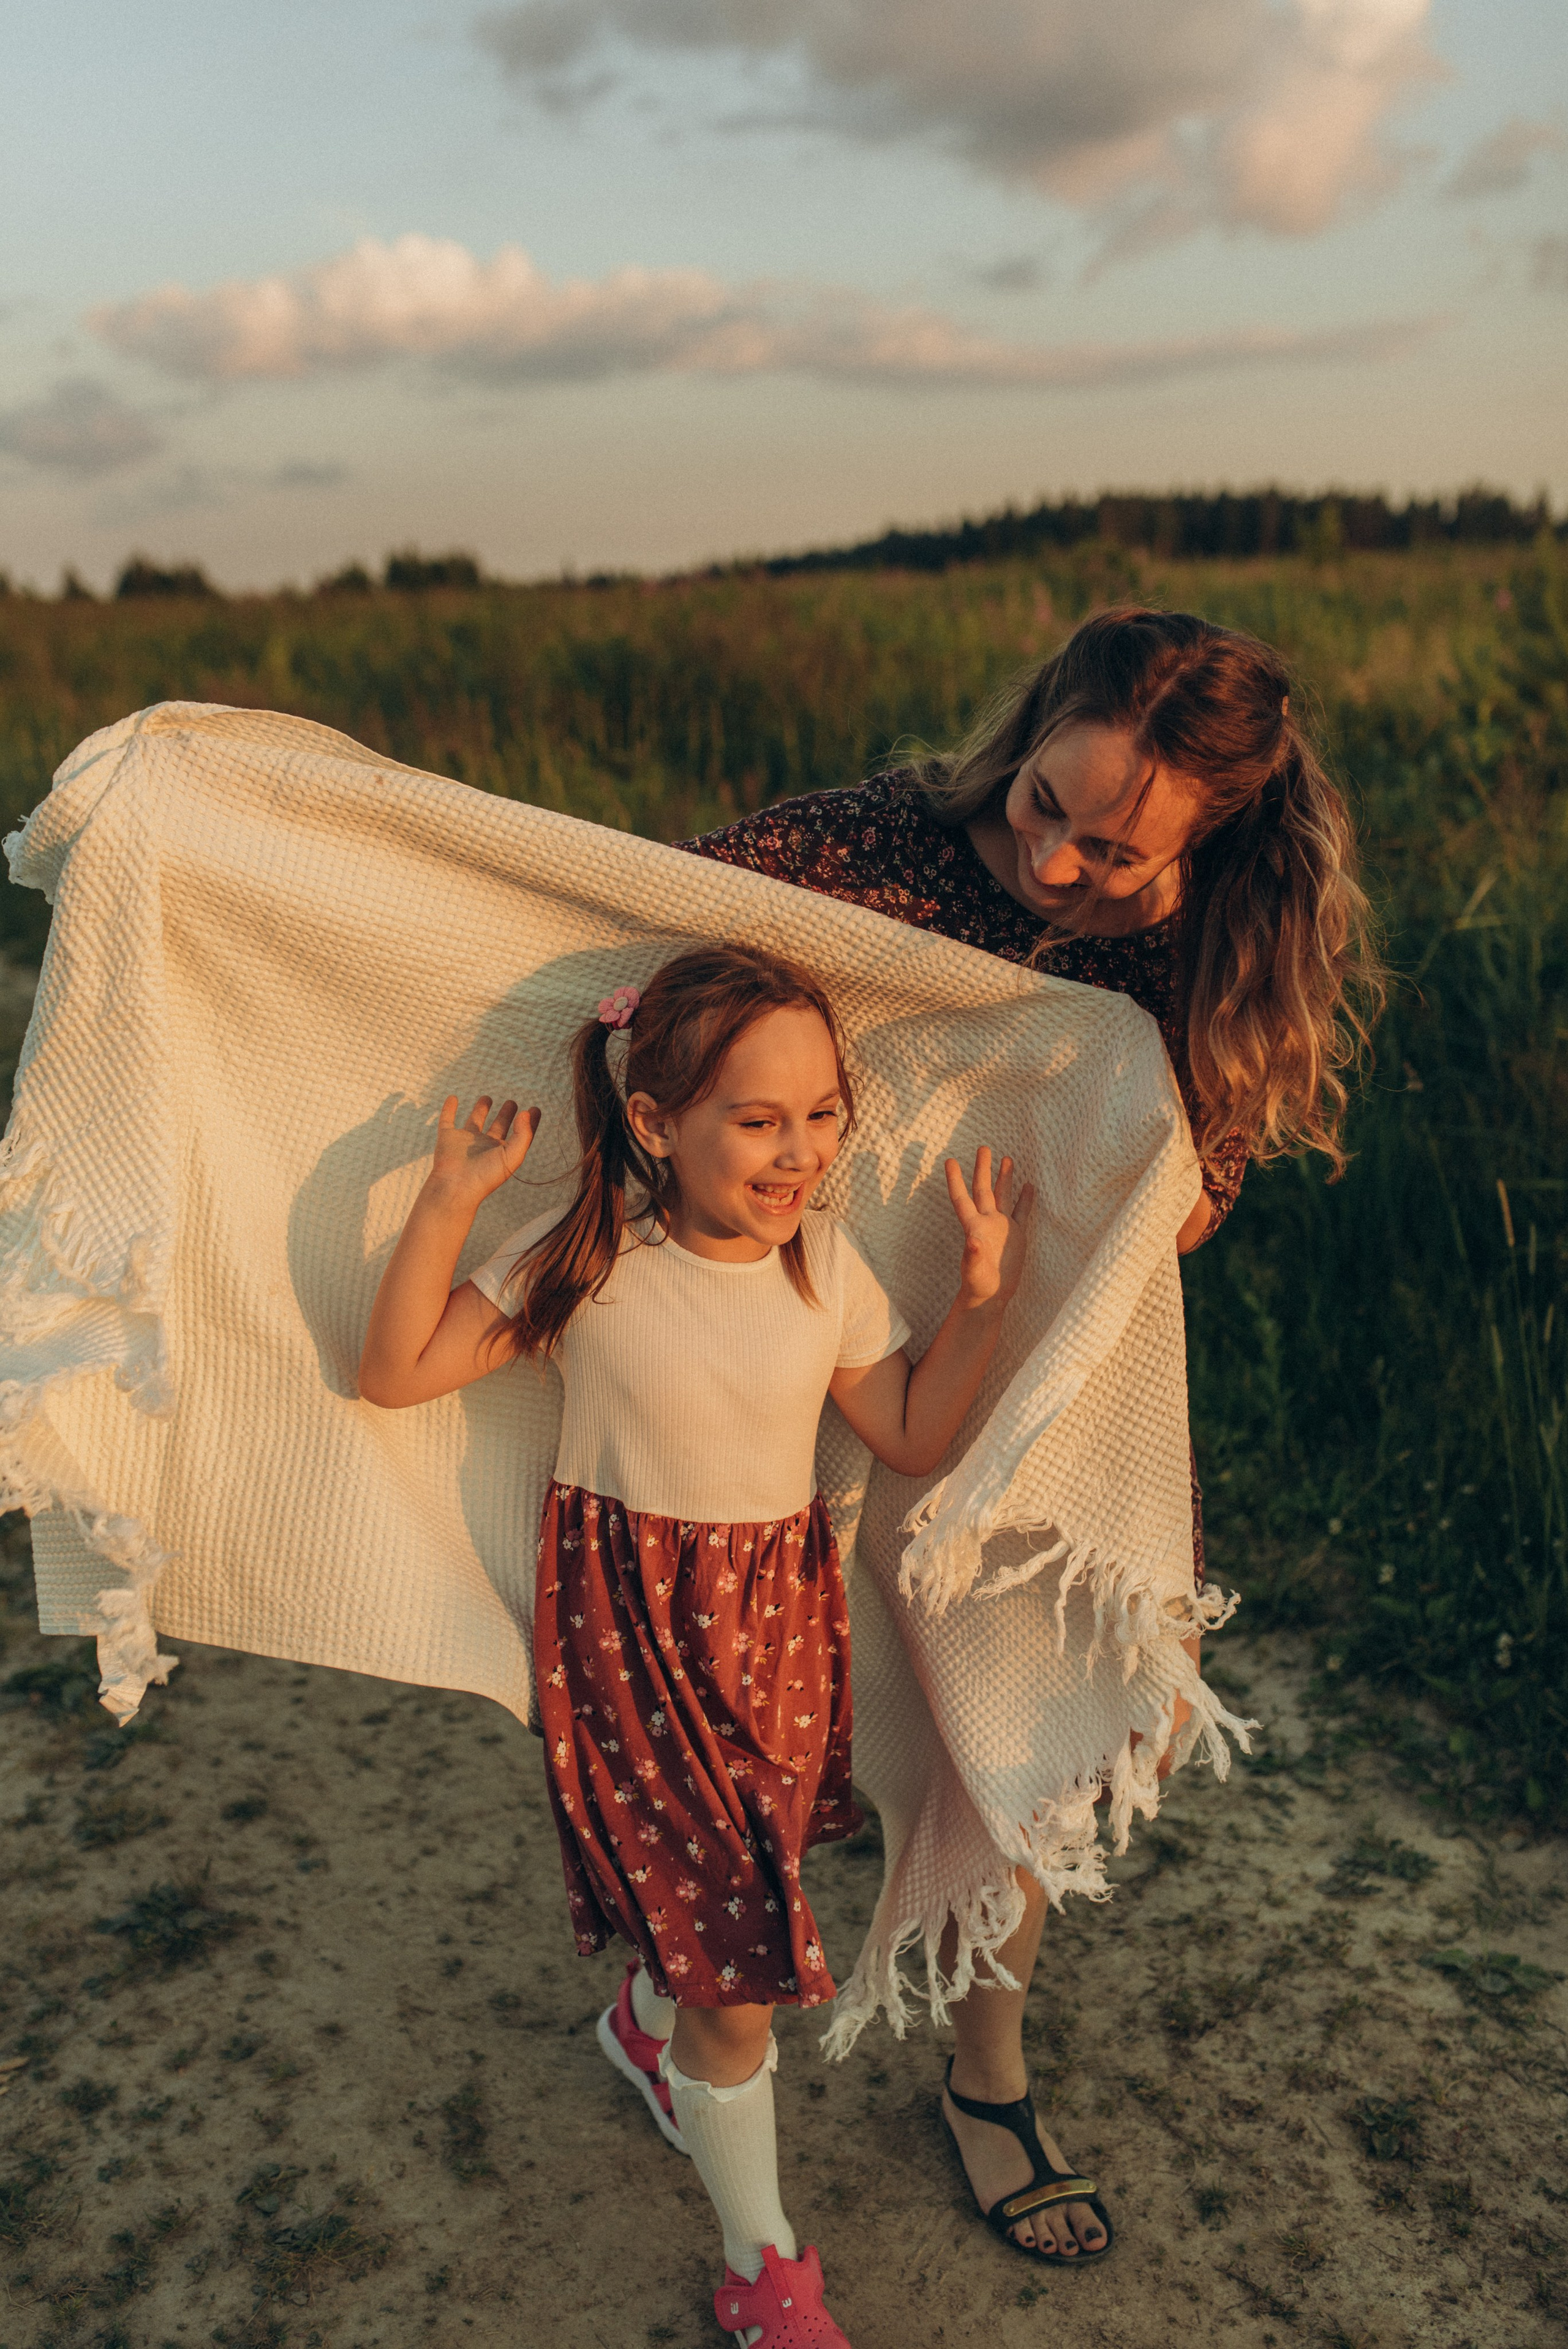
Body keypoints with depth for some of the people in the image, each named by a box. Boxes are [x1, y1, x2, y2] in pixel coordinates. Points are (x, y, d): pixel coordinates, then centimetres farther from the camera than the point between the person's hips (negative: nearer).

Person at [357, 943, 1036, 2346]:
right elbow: (396, 1372, -12)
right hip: (630, 1634, -4)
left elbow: (914, 1439, 3)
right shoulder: (589, 1261, -16)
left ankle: (645, 2024, 59)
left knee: (726, 1887, 23)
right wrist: (452, 1201, -23)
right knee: (738, 1978, 0)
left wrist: (988, 1294, -7)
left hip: (781, 1614, 5)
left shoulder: (826, 1263, -6)